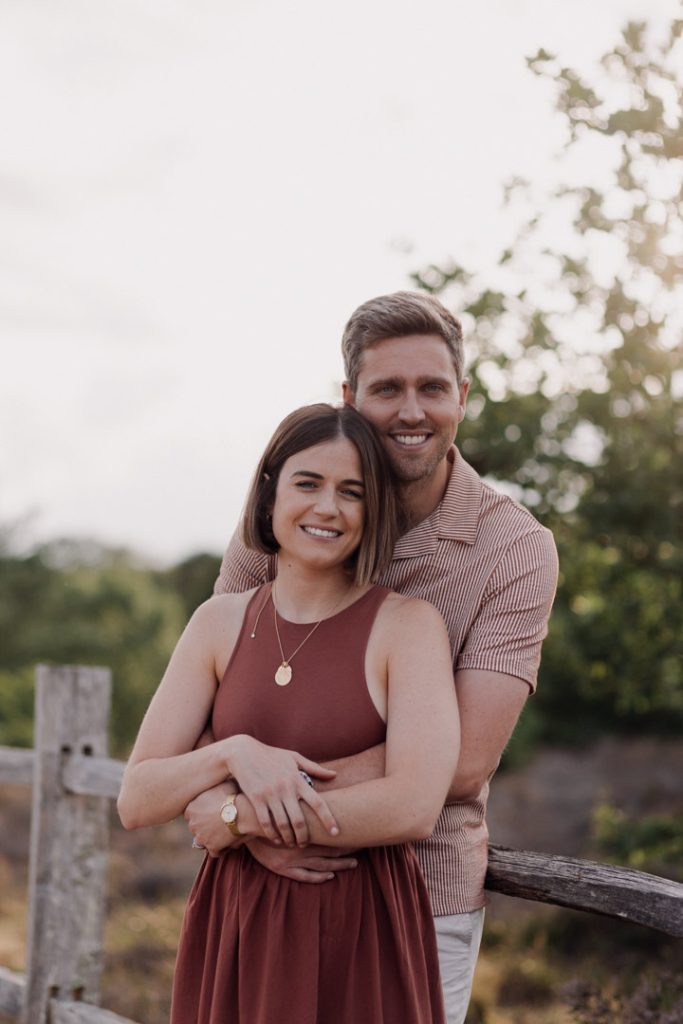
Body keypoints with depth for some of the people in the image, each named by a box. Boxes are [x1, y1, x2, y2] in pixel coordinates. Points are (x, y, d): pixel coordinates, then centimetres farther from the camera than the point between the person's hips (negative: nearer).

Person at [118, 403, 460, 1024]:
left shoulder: (408, 624, -7)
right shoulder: (219, 623, 3)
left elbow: (414, 807, -18)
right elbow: (136, 802, 0)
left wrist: (240, 819, -13)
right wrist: (234, 754, -19)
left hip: (362, 932, -3)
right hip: (233, 928, 3)